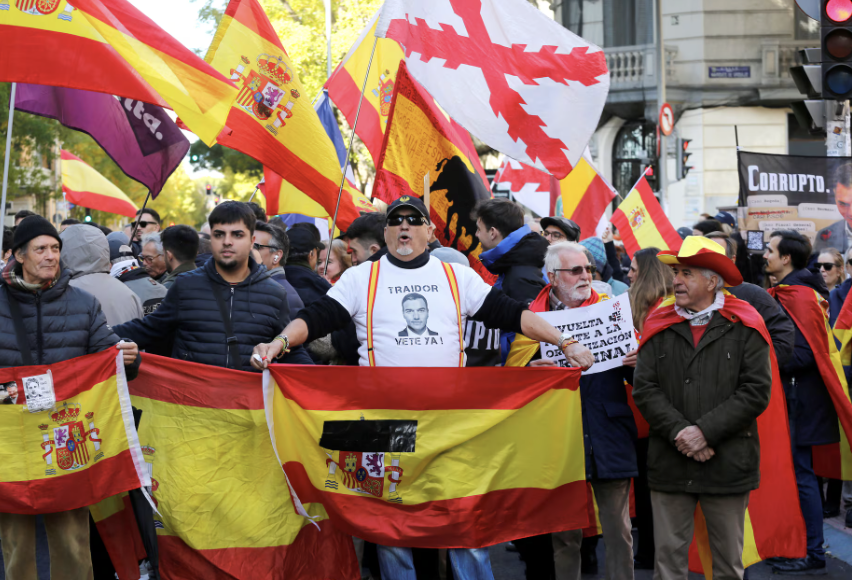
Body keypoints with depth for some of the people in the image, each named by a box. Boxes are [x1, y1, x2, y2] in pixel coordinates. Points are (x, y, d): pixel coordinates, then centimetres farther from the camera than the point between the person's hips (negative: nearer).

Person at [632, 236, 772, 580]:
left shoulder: (743, 328, -1)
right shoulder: (660, 327, 6)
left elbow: (756, 392, -7)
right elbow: (644, 390, 0)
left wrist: (705, 431, -13)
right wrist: (678, 432, -13)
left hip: (729, 462, -1)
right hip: (669, 463, 2)